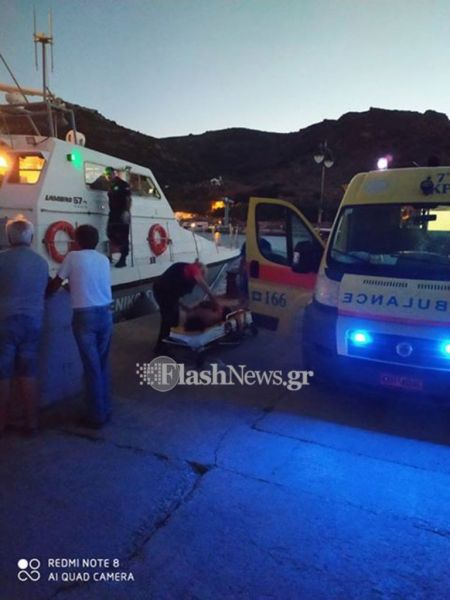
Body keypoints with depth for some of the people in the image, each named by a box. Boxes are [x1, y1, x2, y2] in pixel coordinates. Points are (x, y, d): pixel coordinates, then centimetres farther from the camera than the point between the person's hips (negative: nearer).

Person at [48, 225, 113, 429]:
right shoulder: (104, 259, 11)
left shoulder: (73, 257, -3)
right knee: (102, 364, 16)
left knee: (92, 367, 1)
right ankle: (105, 410, 25)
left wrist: (46, 292, 24)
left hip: (85, 316, -5)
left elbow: (55, 285, 3)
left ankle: (97, 416, 10)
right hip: (105, 313, 5)